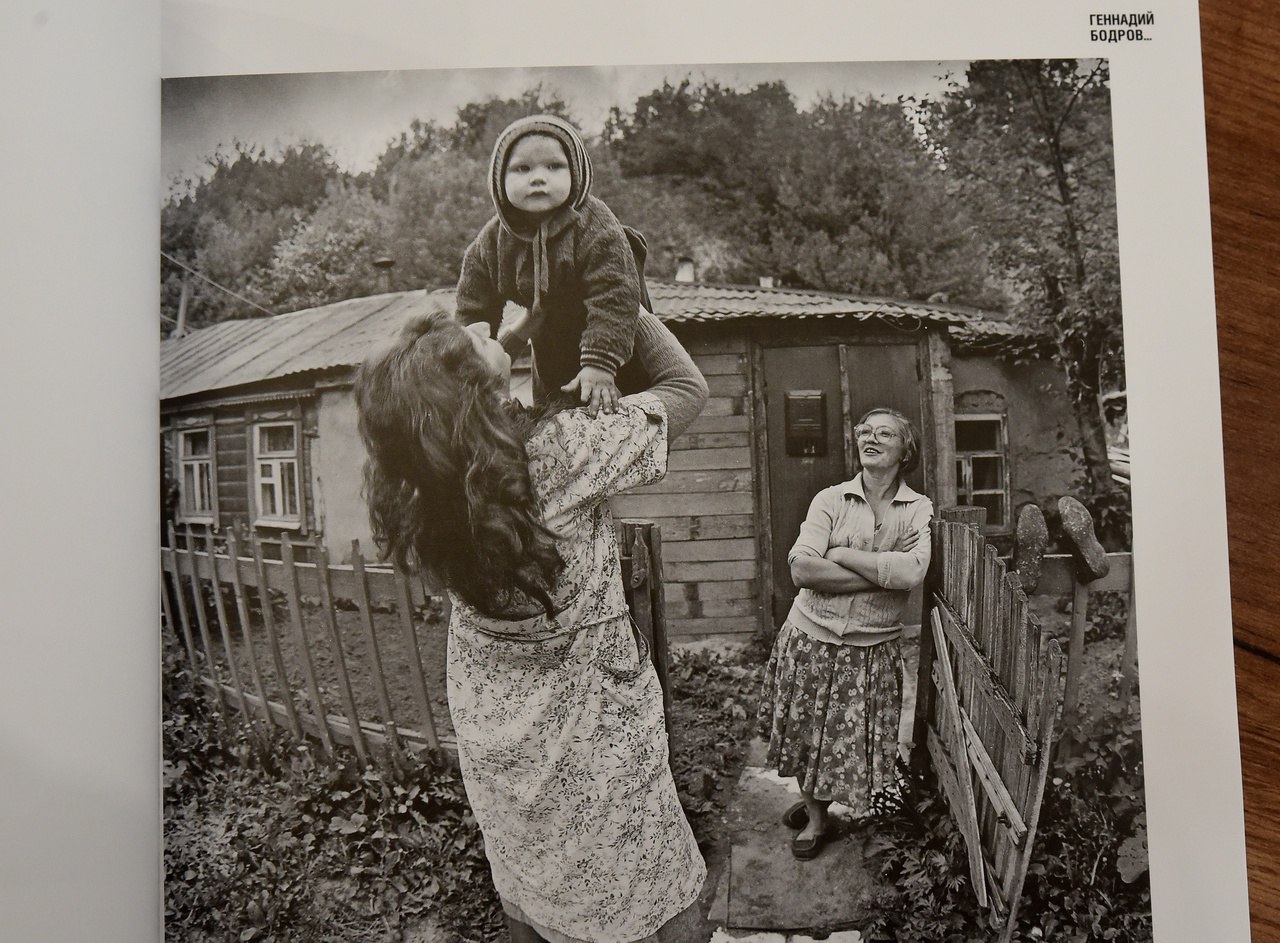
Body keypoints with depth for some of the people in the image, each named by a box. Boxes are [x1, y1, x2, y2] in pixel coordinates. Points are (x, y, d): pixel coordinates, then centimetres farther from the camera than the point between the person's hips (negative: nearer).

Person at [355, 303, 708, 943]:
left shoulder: (416, 486, -13)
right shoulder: (560, 449, -29)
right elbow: (687, 387, -16)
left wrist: (502, 347, 9)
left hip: (490, 723, 5)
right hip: (588, 718, -5)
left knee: (527, 883, 26)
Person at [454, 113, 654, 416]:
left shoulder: (595, 227, -31)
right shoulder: (490, 243, -15)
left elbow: (613, 298, -36)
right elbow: (473, 309, -3)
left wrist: (600, 364, -43)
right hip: (550, 353, 5)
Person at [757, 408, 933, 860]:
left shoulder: (920, 510, -3)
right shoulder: (830, 500, -4)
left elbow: (912, 572, -21)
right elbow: (802, 568, -17)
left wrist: (842, 554, -16)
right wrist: (882, 574, -17)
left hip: (873, 648, 0)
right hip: (811, 637, 0)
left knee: (855, 736, 11)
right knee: (808, 730, 13)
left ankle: (819, 807, 39)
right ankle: (814, 809, 40)